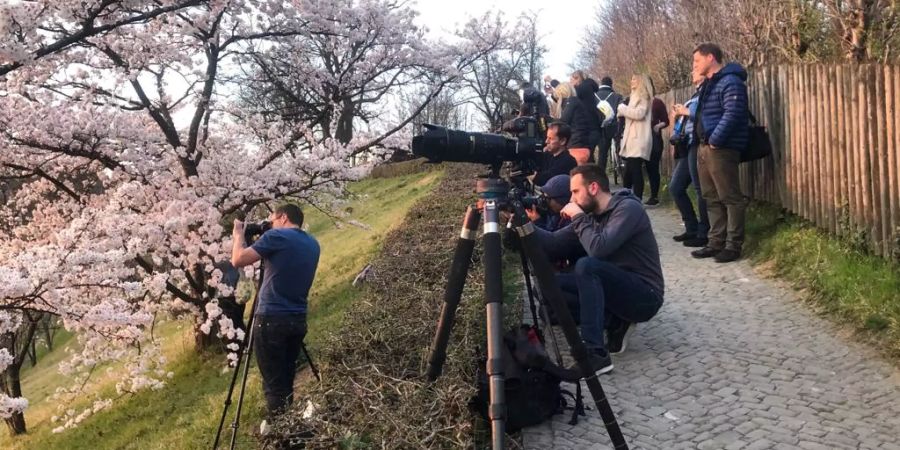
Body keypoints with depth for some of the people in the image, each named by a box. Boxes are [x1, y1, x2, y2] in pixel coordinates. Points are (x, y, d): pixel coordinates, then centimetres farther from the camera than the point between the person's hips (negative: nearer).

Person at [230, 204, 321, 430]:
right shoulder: (313, 244, 13)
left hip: (272, 320, -7)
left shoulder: (277, 236, -8)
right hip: (298, 320, 7)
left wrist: (238, 234, 5)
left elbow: (238, 260, -11)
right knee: (286, 379, 16)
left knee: (274, 382, 1)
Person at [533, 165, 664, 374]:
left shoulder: (628, 208, -16)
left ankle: (595, 354, -32)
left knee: (586, 266, -32)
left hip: (644, 296, -8)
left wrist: (579, 218, -16)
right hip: (620, 291, 8)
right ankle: (615, 323, 0)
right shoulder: (591, 215, 7)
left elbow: (598, 248, -30)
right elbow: (554, 244, 2)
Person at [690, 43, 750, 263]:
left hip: (721, 149, -10)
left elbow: (732, 114, -22)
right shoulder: (709, 84, 20)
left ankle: (733, 245, 0)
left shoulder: (730, 82, -11)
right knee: (712, 198, 12)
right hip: (706, 148, 10)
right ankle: (716, 242, 18)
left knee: (730, 198, -4)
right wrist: (704, 143, 13)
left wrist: (715, 140, -19)